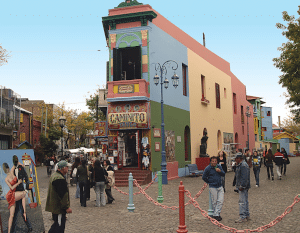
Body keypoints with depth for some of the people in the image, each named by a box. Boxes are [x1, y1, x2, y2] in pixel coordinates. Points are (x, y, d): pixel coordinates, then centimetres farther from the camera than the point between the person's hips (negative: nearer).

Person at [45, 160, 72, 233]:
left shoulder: (54, 175, 12)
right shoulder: (60, 179, -23)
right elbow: (63, 195, -24)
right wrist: (66, 207, -19)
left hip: (54, 207, 11)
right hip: (59, 208, -11)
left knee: (57, 224, 22)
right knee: (60, 227, -3)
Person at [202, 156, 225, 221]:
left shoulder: (219, 166, 5)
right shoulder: (207, 168, -9)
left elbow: (223, 174, 10)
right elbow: (204, 177, -3)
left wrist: (220, 171, -10)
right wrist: (209, 182, 5)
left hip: (220, 187, 4)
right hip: (213, 187, -4)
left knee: (220, 201, -2)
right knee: (214, 202, 3)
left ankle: (216, 214, 6)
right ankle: (216, 214, 16)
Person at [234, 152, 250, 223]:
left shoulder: (243, 165, -19)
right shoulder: (240, 165, 17)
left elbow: (245, 177, -24)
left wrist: (242, 186, -24)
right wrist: (238, 185, 23)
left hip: (243, 187, -11)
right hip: (241, 186, 11)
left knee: (242, 202, -9)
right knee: (245, 201, 17)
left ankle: (243, 217, -7)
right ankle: (247, 215, 26)